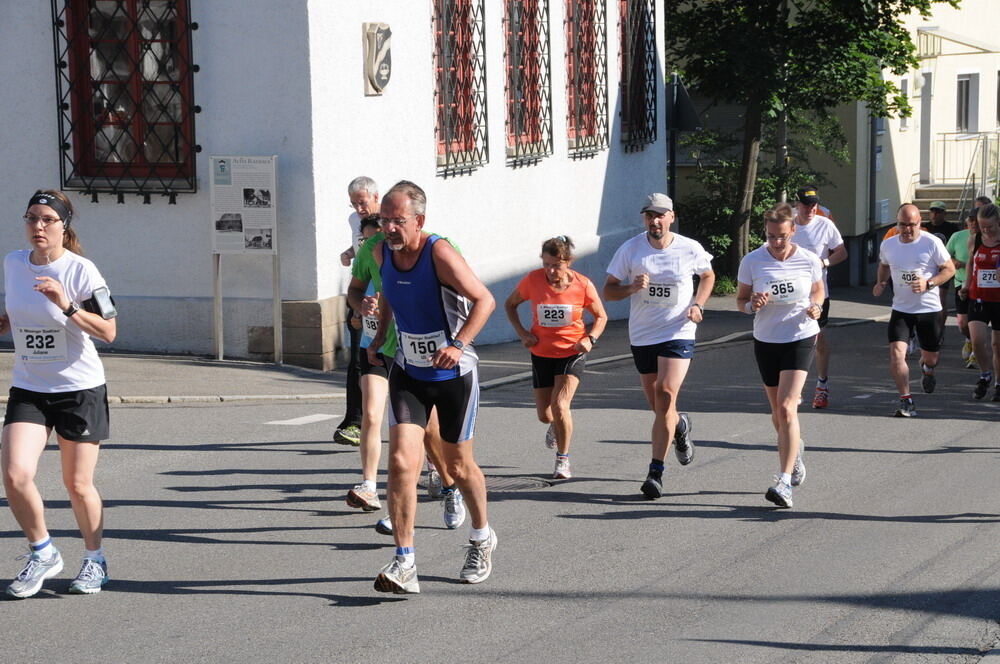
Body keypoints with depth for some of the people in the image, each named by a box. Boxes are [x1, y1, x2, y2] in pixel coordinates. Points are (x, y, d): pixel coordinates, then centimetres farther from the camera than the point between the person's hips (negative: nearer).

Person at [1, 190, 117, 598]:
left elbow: (108, 332, -16)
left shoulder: (80, 270, -13)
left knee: (77, 485, 4)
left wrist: (67, 306, -28)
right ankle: (42, 553, 10)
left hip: (80, 388, -4)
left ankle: (94, 560, 28)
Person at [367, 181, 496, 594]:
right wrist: (379, 336, 11)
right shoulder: (382, 252, -3)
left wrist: (458, 345, -28)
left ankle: (482, 538, 38)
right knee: (401, 462, -14)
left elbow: (485, 300, -18)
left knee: (458, 466, 11)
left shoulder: (440, 253, -21)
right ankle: (404, 563, -12)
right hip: (408, 374, 4)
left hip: (454, 374, -4)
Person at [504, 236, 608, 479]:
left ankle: (563, 459, 1)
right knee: (544, 415, 7)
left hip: (572, 353, -2)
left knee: (560, 405, -20)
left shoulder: (583, 285, -14)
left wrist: (590, 338, -16)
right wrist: (522, 332, -8)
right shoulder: (532, 280, -12)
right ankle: (557, 424, 47)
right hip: (541, 354, 2)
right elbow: (510, 304, 5)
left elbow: (601, 316, 2)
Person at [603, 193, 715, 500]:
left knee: (666, 396, -18)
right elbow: (608, 291, 0)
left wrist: (698, 305, -1)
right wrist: (632, 288, -21)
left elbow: (708, 276, 17)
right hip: (642, 336, 2)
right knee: (657, 405, 10)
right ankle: (680, 425, 48)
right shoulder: (630, 249, -4)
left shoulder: (690, 249, -3)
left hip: (678, 334, -2)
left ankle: (656, 472, -13)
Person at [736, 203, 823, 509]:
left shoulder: (809, 260, -6)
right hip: (766, 341, 3)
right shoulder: (752, 261, -6)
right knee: (778, 412, 13)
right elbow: (741, 300, 3)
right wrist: (753, 305, -20)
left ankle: (784, 482, -20)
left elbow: (819, 289, 13)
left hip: (801, 339, -3)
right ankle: (795, 449, 48)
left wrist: (816, 306, -9)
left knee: (786, 408, -18)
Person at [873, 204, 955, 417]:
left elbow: (949, 269, -5)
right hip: (901, 309, 2)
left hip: (929, 309, -2)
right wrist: (881, 283, 1)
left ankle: (927, 369, 50)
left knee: (931, 355, 11)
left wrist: (928, 283, -21)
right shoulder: (888, 245, 0)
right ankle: (906, 401, -10)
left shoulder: (931, 243, -12)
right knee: (896, 353, -17)